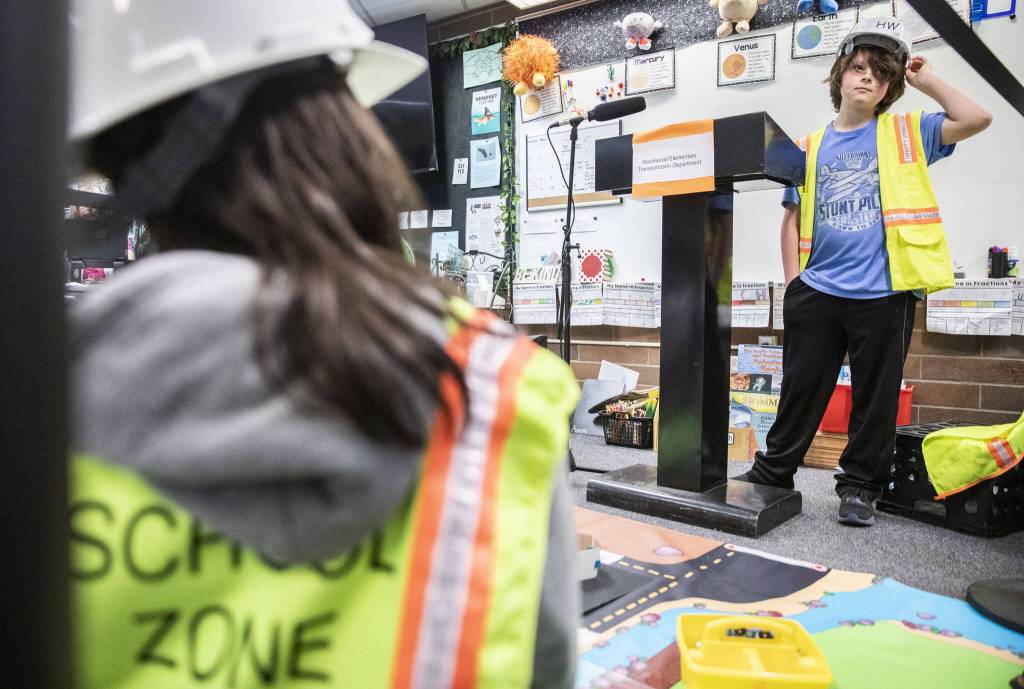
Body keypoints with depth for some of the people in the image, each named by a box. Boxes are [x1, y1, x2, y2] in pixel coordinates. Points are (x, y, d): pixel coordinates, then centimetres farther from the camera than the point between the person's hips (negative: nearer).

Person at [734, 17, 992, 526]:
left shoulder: (906, 134, 8)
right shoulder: (810, 148, 12)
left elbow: (976, 119, -6)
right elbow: (793, 217, 14)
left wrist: (927, 80, 3)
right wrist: (792, 278, 4)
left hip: (883, 294, -1)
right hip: (816, 293, 1)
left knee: (875, 394, 6)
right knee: (801, 388, 8)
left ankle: (860, 486, 19)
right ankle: (772, 472, 21)